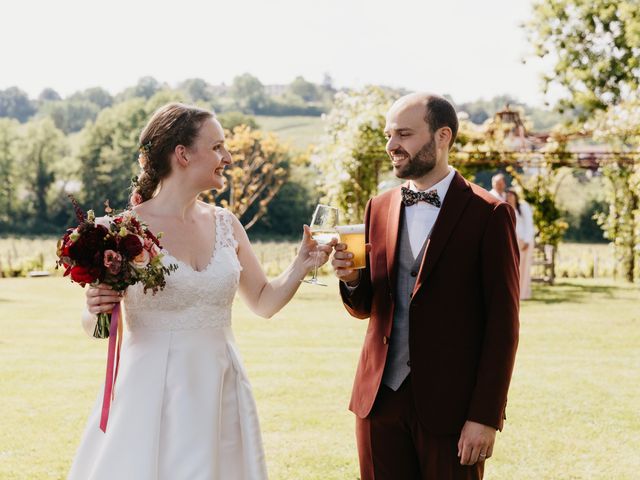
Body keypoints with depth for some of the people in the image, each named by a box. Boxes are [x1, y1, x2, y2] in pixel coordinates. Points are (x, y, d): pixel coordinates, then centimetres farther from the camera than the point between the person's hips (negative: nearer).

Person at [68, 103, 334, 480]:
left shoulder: (225, 224, 6)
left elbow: (264, 301, 15)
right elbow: (95, 327, -2)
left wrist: (302, 266, -1)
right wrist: (98, 311, -23)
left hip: (220, 391, 5)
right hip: (154, 394, -4)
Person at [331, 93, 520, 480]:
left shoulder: (488, 215, -7)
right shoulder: (380, 208, 9)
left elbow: (503, 326, -9)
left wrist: (487, 417, -13)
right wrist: (351, 279, -7)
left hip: (450, 405, -5)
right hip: (381, 400, 5)